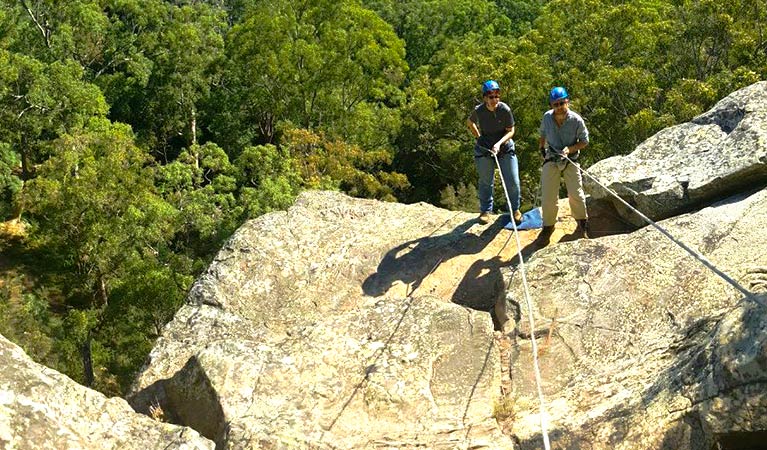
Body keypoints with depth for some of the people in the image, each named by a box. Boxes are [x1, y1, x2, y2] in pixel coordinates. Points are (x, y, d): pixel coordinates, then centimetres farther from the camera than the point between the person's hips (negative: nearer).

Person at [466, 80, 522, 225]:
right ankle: (486, 210, 27)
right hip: (484, 148, 1)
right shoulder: (478, 111, -13)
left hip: (504, 146, -1)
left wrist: (499, 143, -24)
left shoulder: (505, 109, -17)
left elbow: (510, 131, -10)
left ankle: (515, 209, 21)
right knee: (485, 182, 10)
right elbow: (469, 122, 10)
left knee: (513, 182, 0)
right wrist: (478, 137, 6)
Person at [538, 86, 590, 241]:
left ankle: (582, 222, 22)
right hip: (551, 160, 2)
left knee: (576, 194, -2)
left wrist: (570, 149, -20)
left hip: (570, 161, -2)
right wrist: (541, 148, 12)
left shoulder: (576, 120, -15)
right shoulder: (547, 117, -6)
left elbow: (584, 141, -6)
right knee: (548, 197, -1)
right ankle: (548, 225, 17)